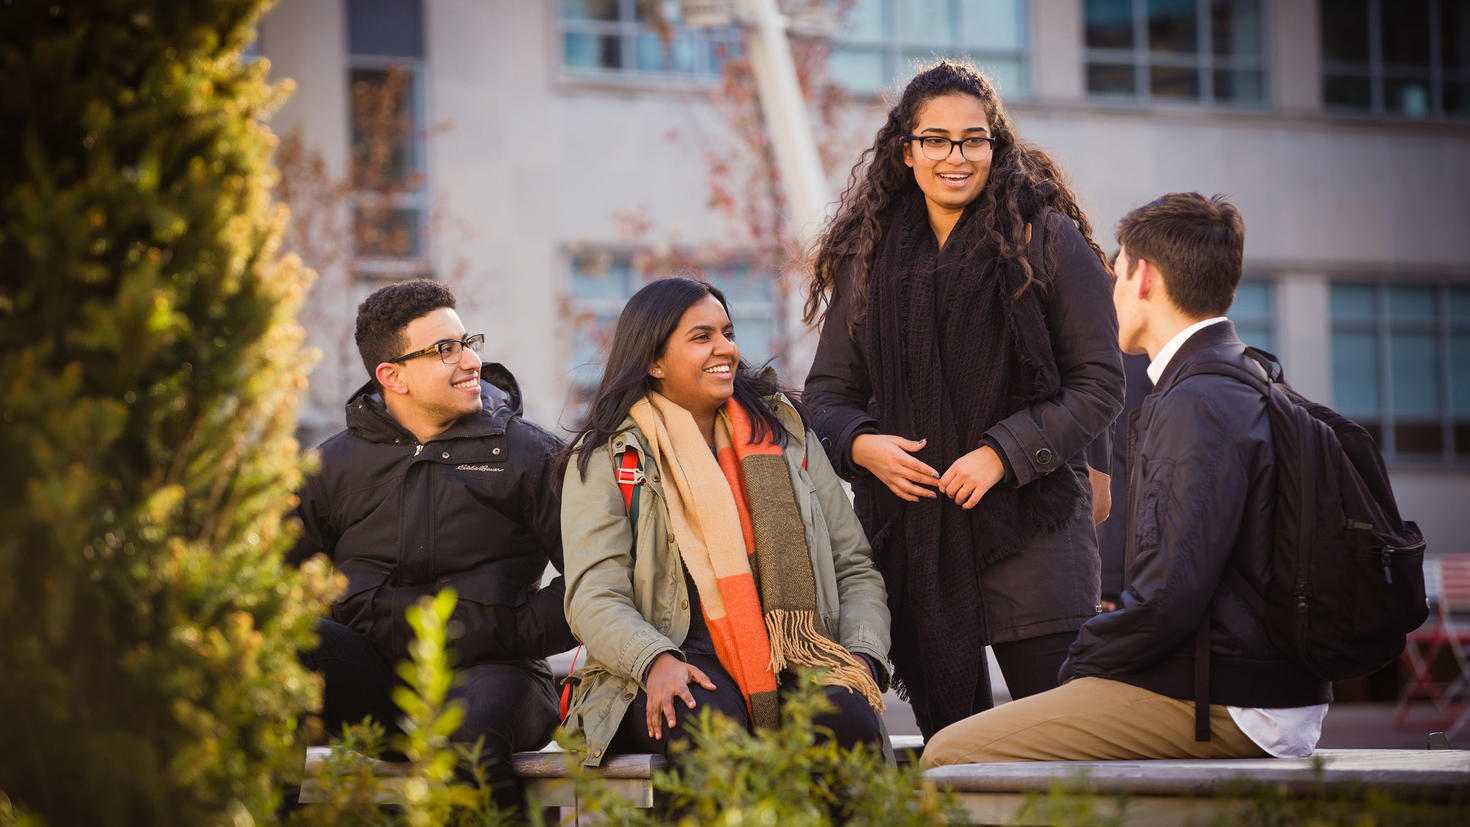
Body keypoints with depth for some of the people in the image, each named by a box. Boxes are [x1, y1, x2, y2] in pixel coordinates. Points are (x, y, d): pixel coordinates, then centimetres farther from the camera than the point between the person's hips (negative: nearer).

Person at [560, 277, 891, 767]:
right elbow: (593, 598, -2)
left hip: (790, 662, 3)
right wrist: (656, 661, -23)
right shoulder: (605, 458, 9)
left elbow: (854, 568, 18)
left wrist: (863, 657, -3)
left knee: (847, 718, -32)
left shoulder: (784, 434, 20)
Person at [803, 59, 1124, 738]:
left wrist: (1004, 452, -13)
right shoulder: (868, 259, 12)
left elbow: (1099, 383, -2)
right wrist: (862, 445, -6)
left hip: (1030, 525, -3)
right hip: (910, 528, 3)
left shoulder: (1045, 239, 1)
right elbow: (827, 393, 16)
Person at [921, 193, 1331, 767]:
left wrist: (1076, 666, -7)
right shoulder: (1247, 385, 16)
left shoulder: (1196, 405, -17)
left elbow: (1171, 596, -23)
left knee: (951, 758, -15)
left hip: (1220, 710, -10)